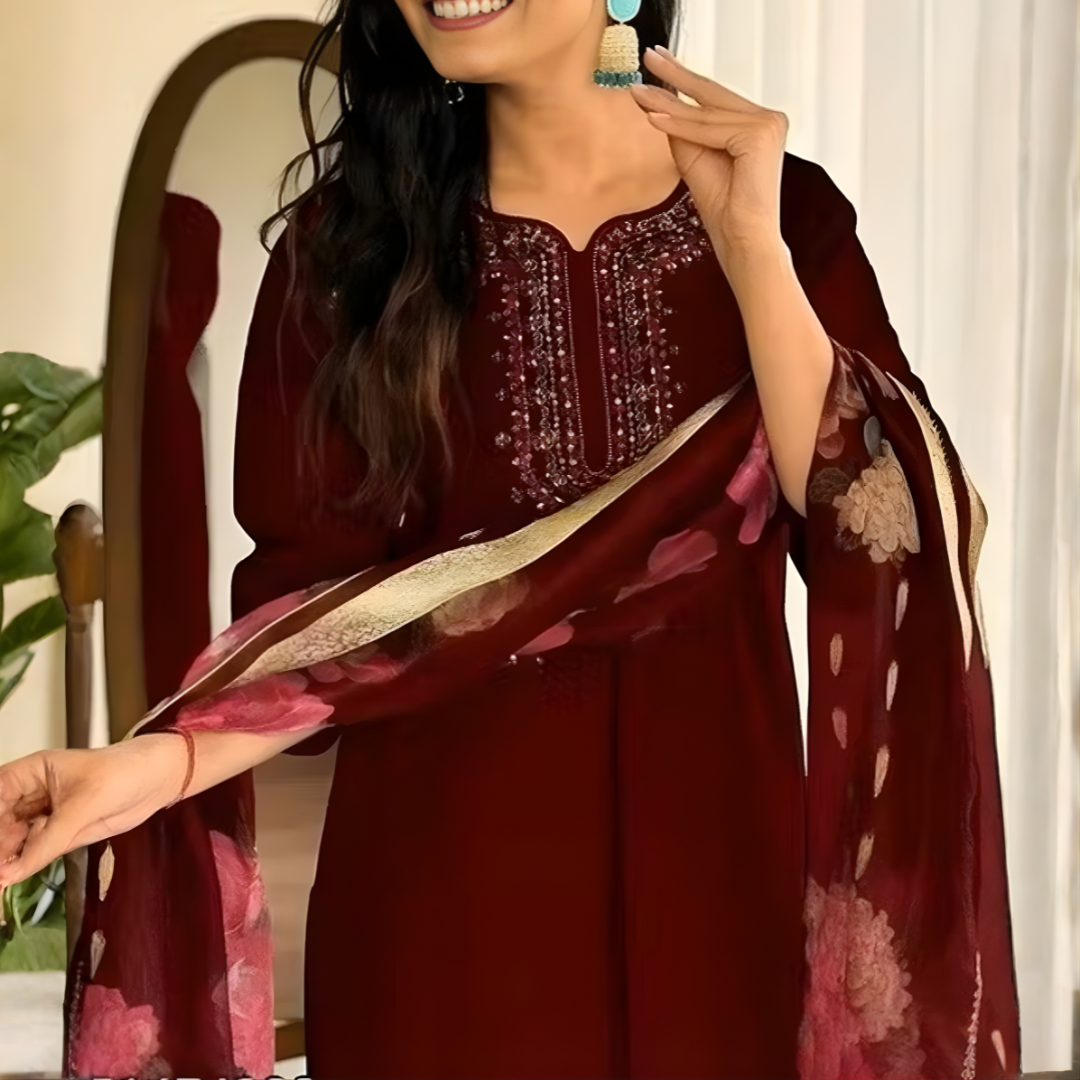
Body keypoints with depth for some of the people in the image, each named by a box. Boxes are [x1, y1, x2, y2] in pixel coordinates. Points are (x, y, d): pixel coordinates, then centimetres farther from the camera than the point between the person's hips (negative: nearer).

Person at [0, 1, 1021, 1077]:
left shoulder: (787, 212, -1)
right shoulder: (348, 234, -1)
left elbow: (873, 539, -12)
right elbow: (310, 587, -5)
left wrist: (750, 249, -18)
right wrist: (169, 754, -21)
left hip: (710, 880, 1)